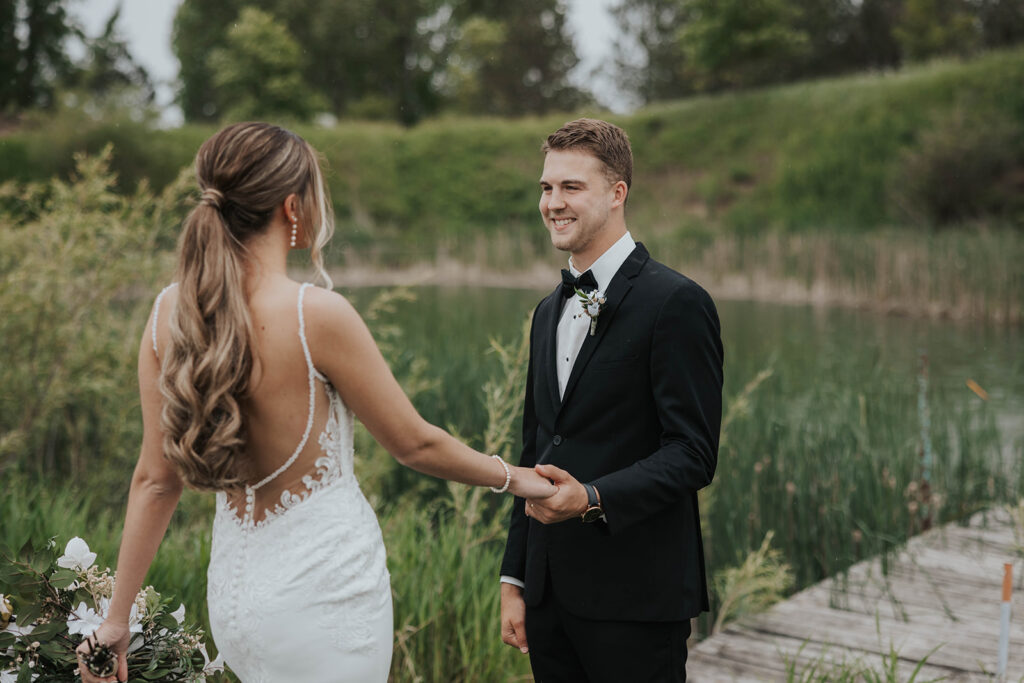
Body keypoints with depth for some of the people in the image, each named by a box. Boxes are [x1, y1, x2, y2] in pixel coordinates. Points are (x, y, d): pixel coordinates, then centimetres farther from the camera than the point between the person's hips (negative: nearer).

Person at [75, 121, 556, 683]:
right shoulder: (316, 314, -20)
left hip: (231, 590, 6)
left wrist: (117, 619, 10)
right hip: (323, 588, -6)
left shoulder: (170, 311, -3)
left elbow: (155, 479, 2)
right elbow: (414, 444, -9)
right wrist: (511, 478, 8)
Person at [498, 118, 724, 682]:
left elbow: (693, 454, -15)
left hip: (634, 598, -7)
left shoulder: (677, 303, -10)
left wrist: (592, 498, -29)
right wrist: (514, 580, 15)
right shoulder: (549, 312, 15)